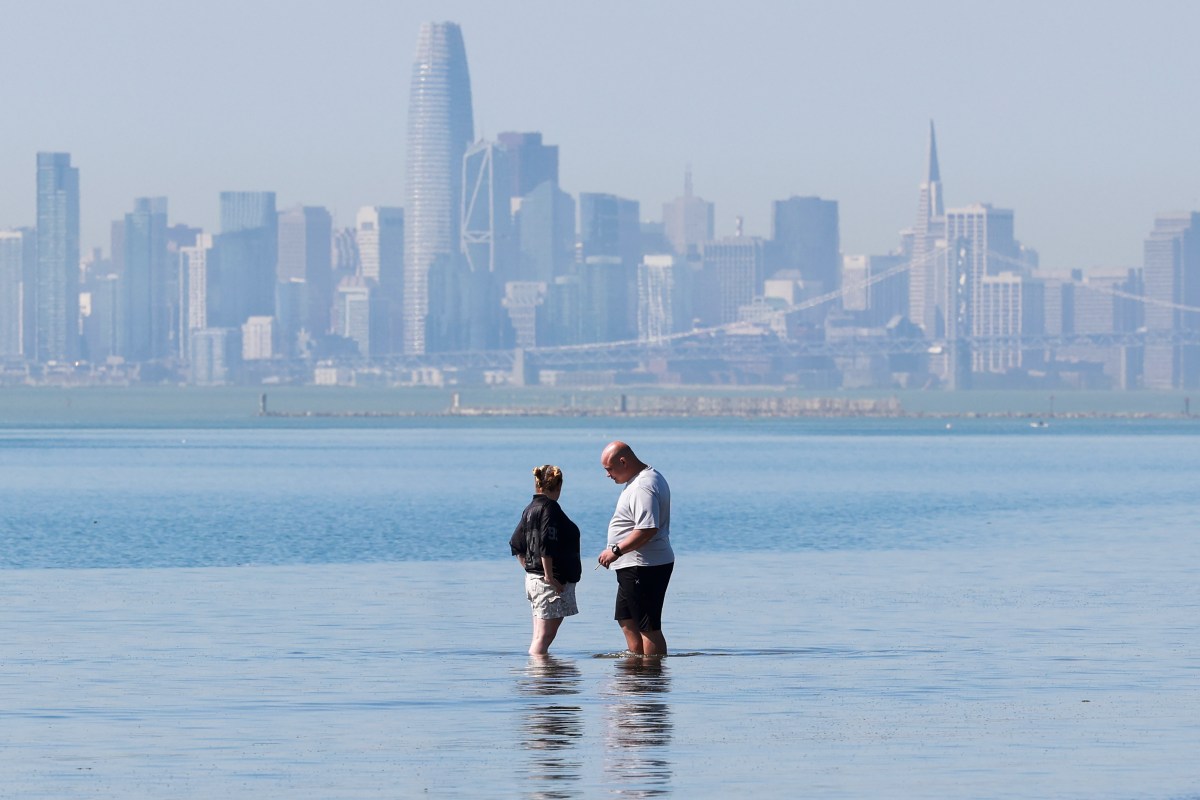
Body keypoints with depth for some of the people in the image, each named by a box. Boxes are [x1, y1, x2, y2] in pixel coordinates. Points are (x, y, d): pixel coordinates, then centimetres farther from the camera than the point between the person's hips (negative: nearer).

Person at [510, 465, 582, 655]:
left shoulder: (530, 509, 13)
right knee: (544, 636, -10)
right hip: (552, 582, -9)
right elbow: (545, 546, -23)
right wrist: (549, 577, -19)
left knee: (539, 636, 12)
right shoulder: (550, 509, -13)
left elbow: (516, 546, 18)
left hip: (533, 579, 9)